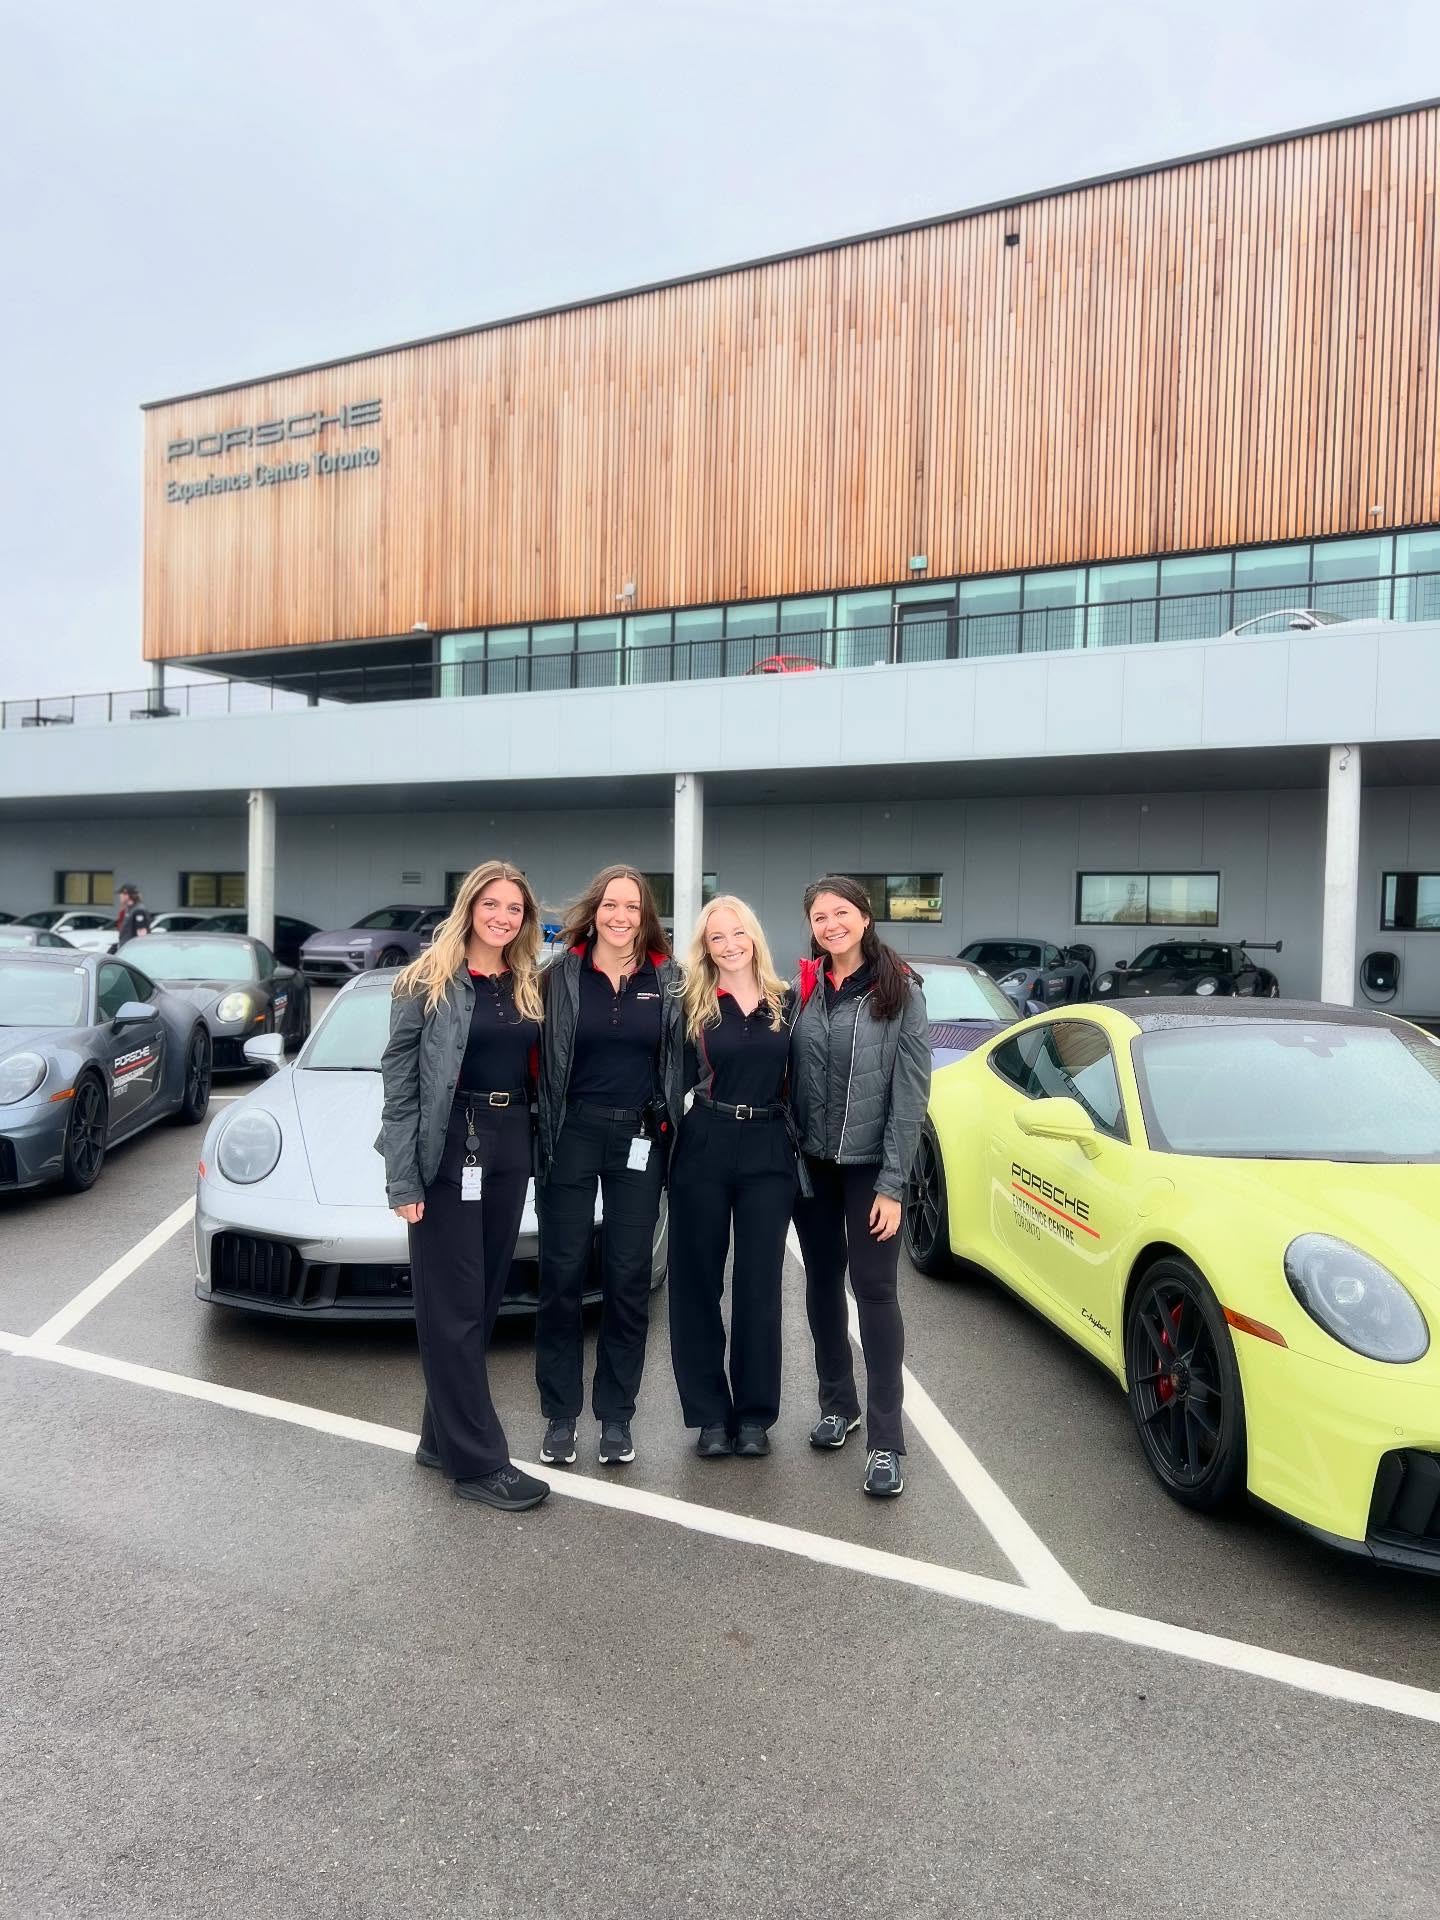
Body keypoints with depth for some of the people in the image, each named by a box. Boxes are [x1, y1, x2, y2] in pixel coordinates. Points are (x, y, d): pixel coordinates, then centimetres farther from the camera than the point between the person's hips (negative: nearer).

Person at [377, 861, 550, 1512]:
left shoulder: (528, 987, 11)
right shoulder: (429, 983, -5)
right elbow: (399, 1083, -8)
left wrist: (533, 1154, 5)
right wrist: (402, 1180, -12)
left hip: (509, 1151, 6)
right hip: (447, 1152, -6)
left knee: (484, 1301, 12)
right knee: (454, 1308, 0)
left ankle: (442, 1437, 25)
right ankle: (479, 1461, 6)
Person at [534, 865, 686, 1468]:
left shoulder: (667, 981, 4)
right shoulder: (561, 975, 0)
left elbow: (682, 1060, 9)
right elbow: (540, 1056, -1)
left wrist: (667, 1119, 1)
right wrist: (544, 1127, -6)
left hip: (640, 1138, 1)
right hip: (572, 1134, -1)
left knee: (628, 1280, 7)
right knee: (562, 1276, 4)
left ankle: (616, 1415, 20)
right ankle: (560, 1415, 17)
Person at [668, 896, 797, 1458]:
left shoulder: (785, 1001, 6)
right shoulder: (693, 1005, 1)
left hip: (769, 1152, 1)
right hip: (704, 1150, -1)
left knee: (758, 1286, 7)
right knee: (697, 1284, 5)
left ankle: (755, 1414, 20)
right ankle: (710, 1414, 18)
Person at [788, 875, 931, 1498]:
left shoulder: (899, 990, -7)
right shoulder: (802, 987, 2)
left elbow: (911, 1091, -10)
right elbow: (787, 1072, 5)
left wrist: (892, 1184, -13)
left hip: (869, 1164, -4)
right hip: (809, 1161, 4)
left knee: (874, 1290, -3)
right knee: (822, 1281, 13)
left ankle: (886, 1441, 6)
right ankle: (836, 1403, 31)